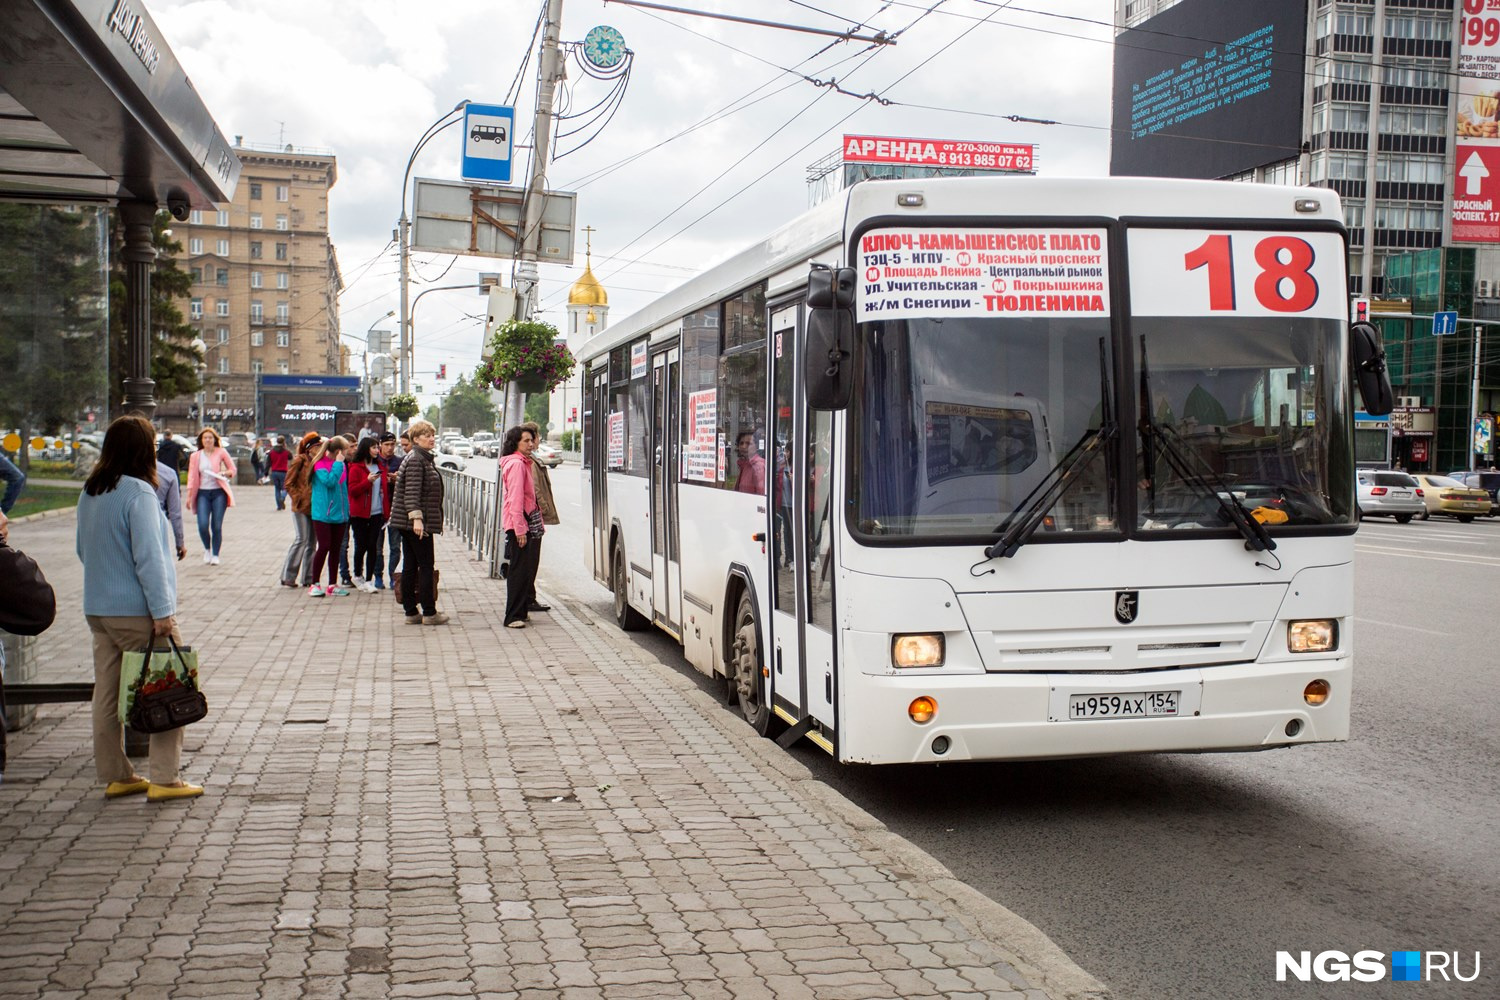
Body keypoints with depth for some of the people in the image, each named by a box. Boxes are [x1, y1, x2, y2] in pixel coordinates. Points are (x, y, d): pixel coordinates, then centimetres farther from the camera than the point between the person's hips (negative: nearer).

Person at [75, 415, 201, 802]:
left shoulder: (90, 493, 10)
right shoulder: (138, 492, -15)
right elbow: (148, 557, -19)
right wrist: (162, 611, -18)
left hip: (97, 609, 8)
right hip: (136, 610, -8)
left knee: (107, 693, 11)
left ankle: (115, 775, 19)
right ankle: (165, 779, 0)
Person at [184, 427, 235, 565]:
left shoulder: (221, 452, 2)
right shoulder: (196, 456, 7)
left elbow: (232, 469, 8)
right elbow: (192, 476, 8)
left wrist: (223, 473, -13)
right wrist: (189, 496, 3)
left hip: (218, 492, -1)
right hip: (202, 493, 1)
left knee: (217, 526, -2)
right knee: (203, 525, -12)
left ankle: (215, 555, 12)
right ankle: (207, 549, 15)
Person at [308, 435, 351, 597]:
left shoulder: (341, 464, 10)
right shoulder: (320, 464, -10)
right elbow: (329, 481, -24)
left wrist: (346, 510, 11)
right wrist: (338, 464, -17)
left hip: (339, 514, 6)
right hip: (322, 513, -6)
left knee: (336, 549, 8)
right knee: (324, 547, -7)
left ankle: (332, 585, 15)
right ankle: (314, 585, 4)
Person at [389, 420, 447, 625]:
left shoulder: (424, 459, 19)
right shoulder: (415, 460, -13)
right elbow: (412, 492, -22)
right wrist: (416, 518, -30)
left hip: (408, 523, 10)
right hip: (415, 523, -10)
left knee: (410, 566, 9)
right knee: (426, 566, -5)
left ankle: (411, 612, 13)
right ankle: (429, 613, -1)